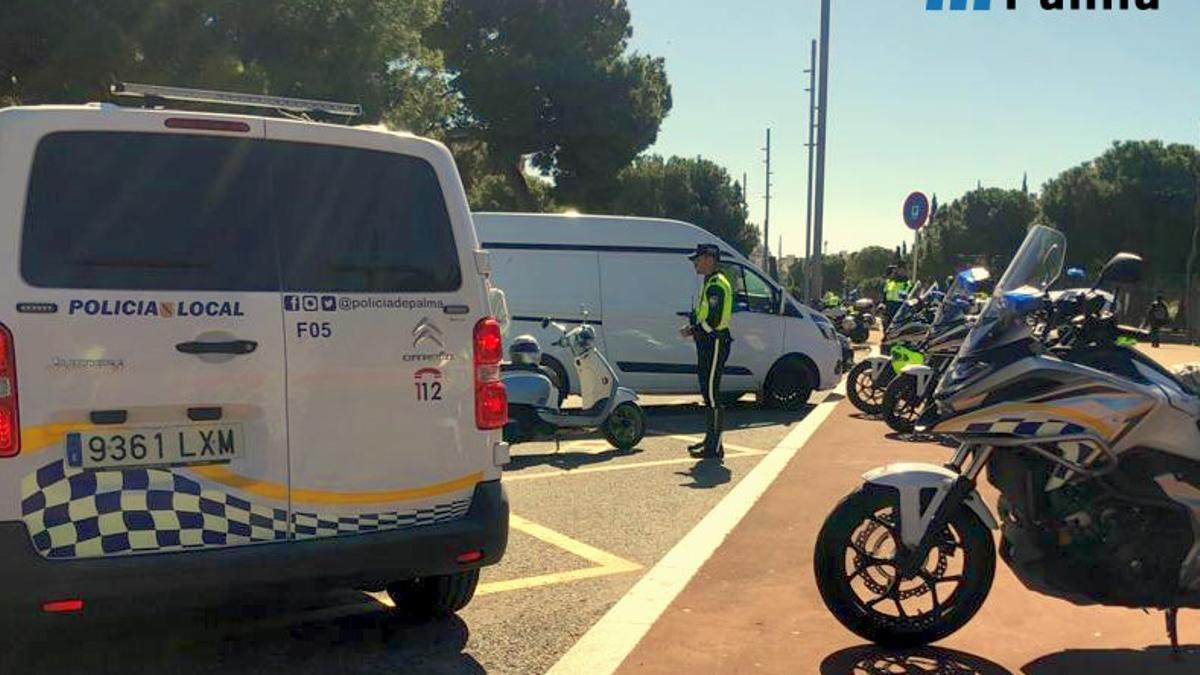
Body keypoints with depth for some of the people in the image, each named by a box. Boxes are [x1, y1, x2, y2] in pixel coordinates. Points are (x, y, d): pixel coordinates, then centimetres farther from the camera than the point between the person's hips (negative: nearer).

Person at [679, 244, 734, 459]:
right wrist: (692, 327, 9)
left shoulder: (717, 285, -16)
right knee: (708, 393, 15)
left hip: (715, 344, -11)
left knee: (712, 395, -8)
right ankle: (710, 440, 24)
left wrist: (692, 330, -11)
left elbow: (713, 322, -23)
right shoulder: (710, 284, 18)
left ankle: (714, 447, -5)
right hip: (707, 344, 11)